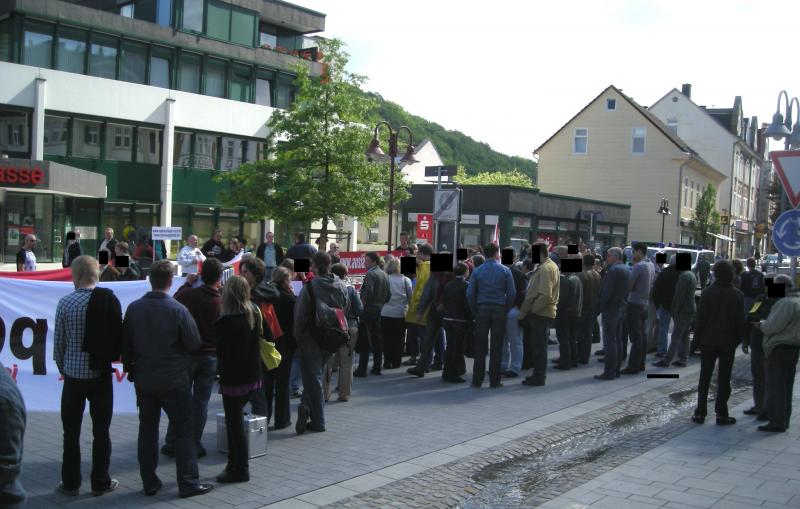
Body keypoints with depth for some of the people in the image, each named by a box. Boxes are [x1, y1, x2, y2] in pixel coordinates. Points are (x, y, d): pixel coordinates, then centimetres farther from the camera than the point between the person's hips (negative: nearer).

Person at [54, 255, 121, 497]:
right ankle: (100, 482, 16)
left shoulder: (65, 303, -8)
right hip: (101, 375, 0)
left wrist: (62, 368, 12)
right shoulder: (109, 300, -8)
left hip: (73, 375, 0)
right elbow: (119, 337, -6)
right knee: (101, 432, 9)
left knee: (71, 432, 11)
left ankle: (70, 483, 18)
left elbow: (58, 341, -3)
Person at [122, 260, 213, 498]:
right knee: (184, 430, 4)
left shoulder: (133, 308, -3)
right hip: (173, 380, -4)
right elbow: (194, 343, -11)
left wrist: (130, 368, 18)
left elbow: (125, 344, 5)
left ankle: (149, 482, 18)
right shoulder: (177, 309, -16)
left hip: (143, 378, 5)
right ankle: (188, 482, 6)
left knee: (147, 429, 13)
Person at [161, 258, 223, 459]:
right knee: (200, 402, 7)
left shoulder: (187, 294, -11)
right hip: (210, 356, 0)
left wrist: (186, 283, 18)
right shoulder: (222, 302, -8)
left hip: (187, 353, 0)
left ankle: (172, 444, 14)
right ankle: (194, 445, 10)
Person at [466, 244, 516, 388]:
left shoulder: (477, 271, 4)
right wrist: (507, 310, 6)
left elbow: (470, 293, 1)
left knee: (480, 347, 5)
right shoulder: (505, 270, 0)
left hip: (482, 310, 1)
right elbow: (512, 293, -4)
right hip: (499, 310, -1)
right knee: (496, 347, 3)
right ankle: (494, 381, 6)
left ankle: (477, 380, 6)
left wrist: (474, 311, 9)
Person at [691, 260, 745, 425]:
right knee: (724, 379, 7)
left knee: (705, 377, 8)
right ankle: (721, 414, 8)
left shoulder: (708, 292, -7)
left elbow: (700, 317, -6)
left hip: (708, 340, 0)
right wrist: (739, 339, 10)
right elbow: (740, 320, -1)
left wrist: (698, 337, 2)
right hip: (728, 342, 0)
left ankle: (700, 412, 8)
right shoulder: (737, 295, -4)